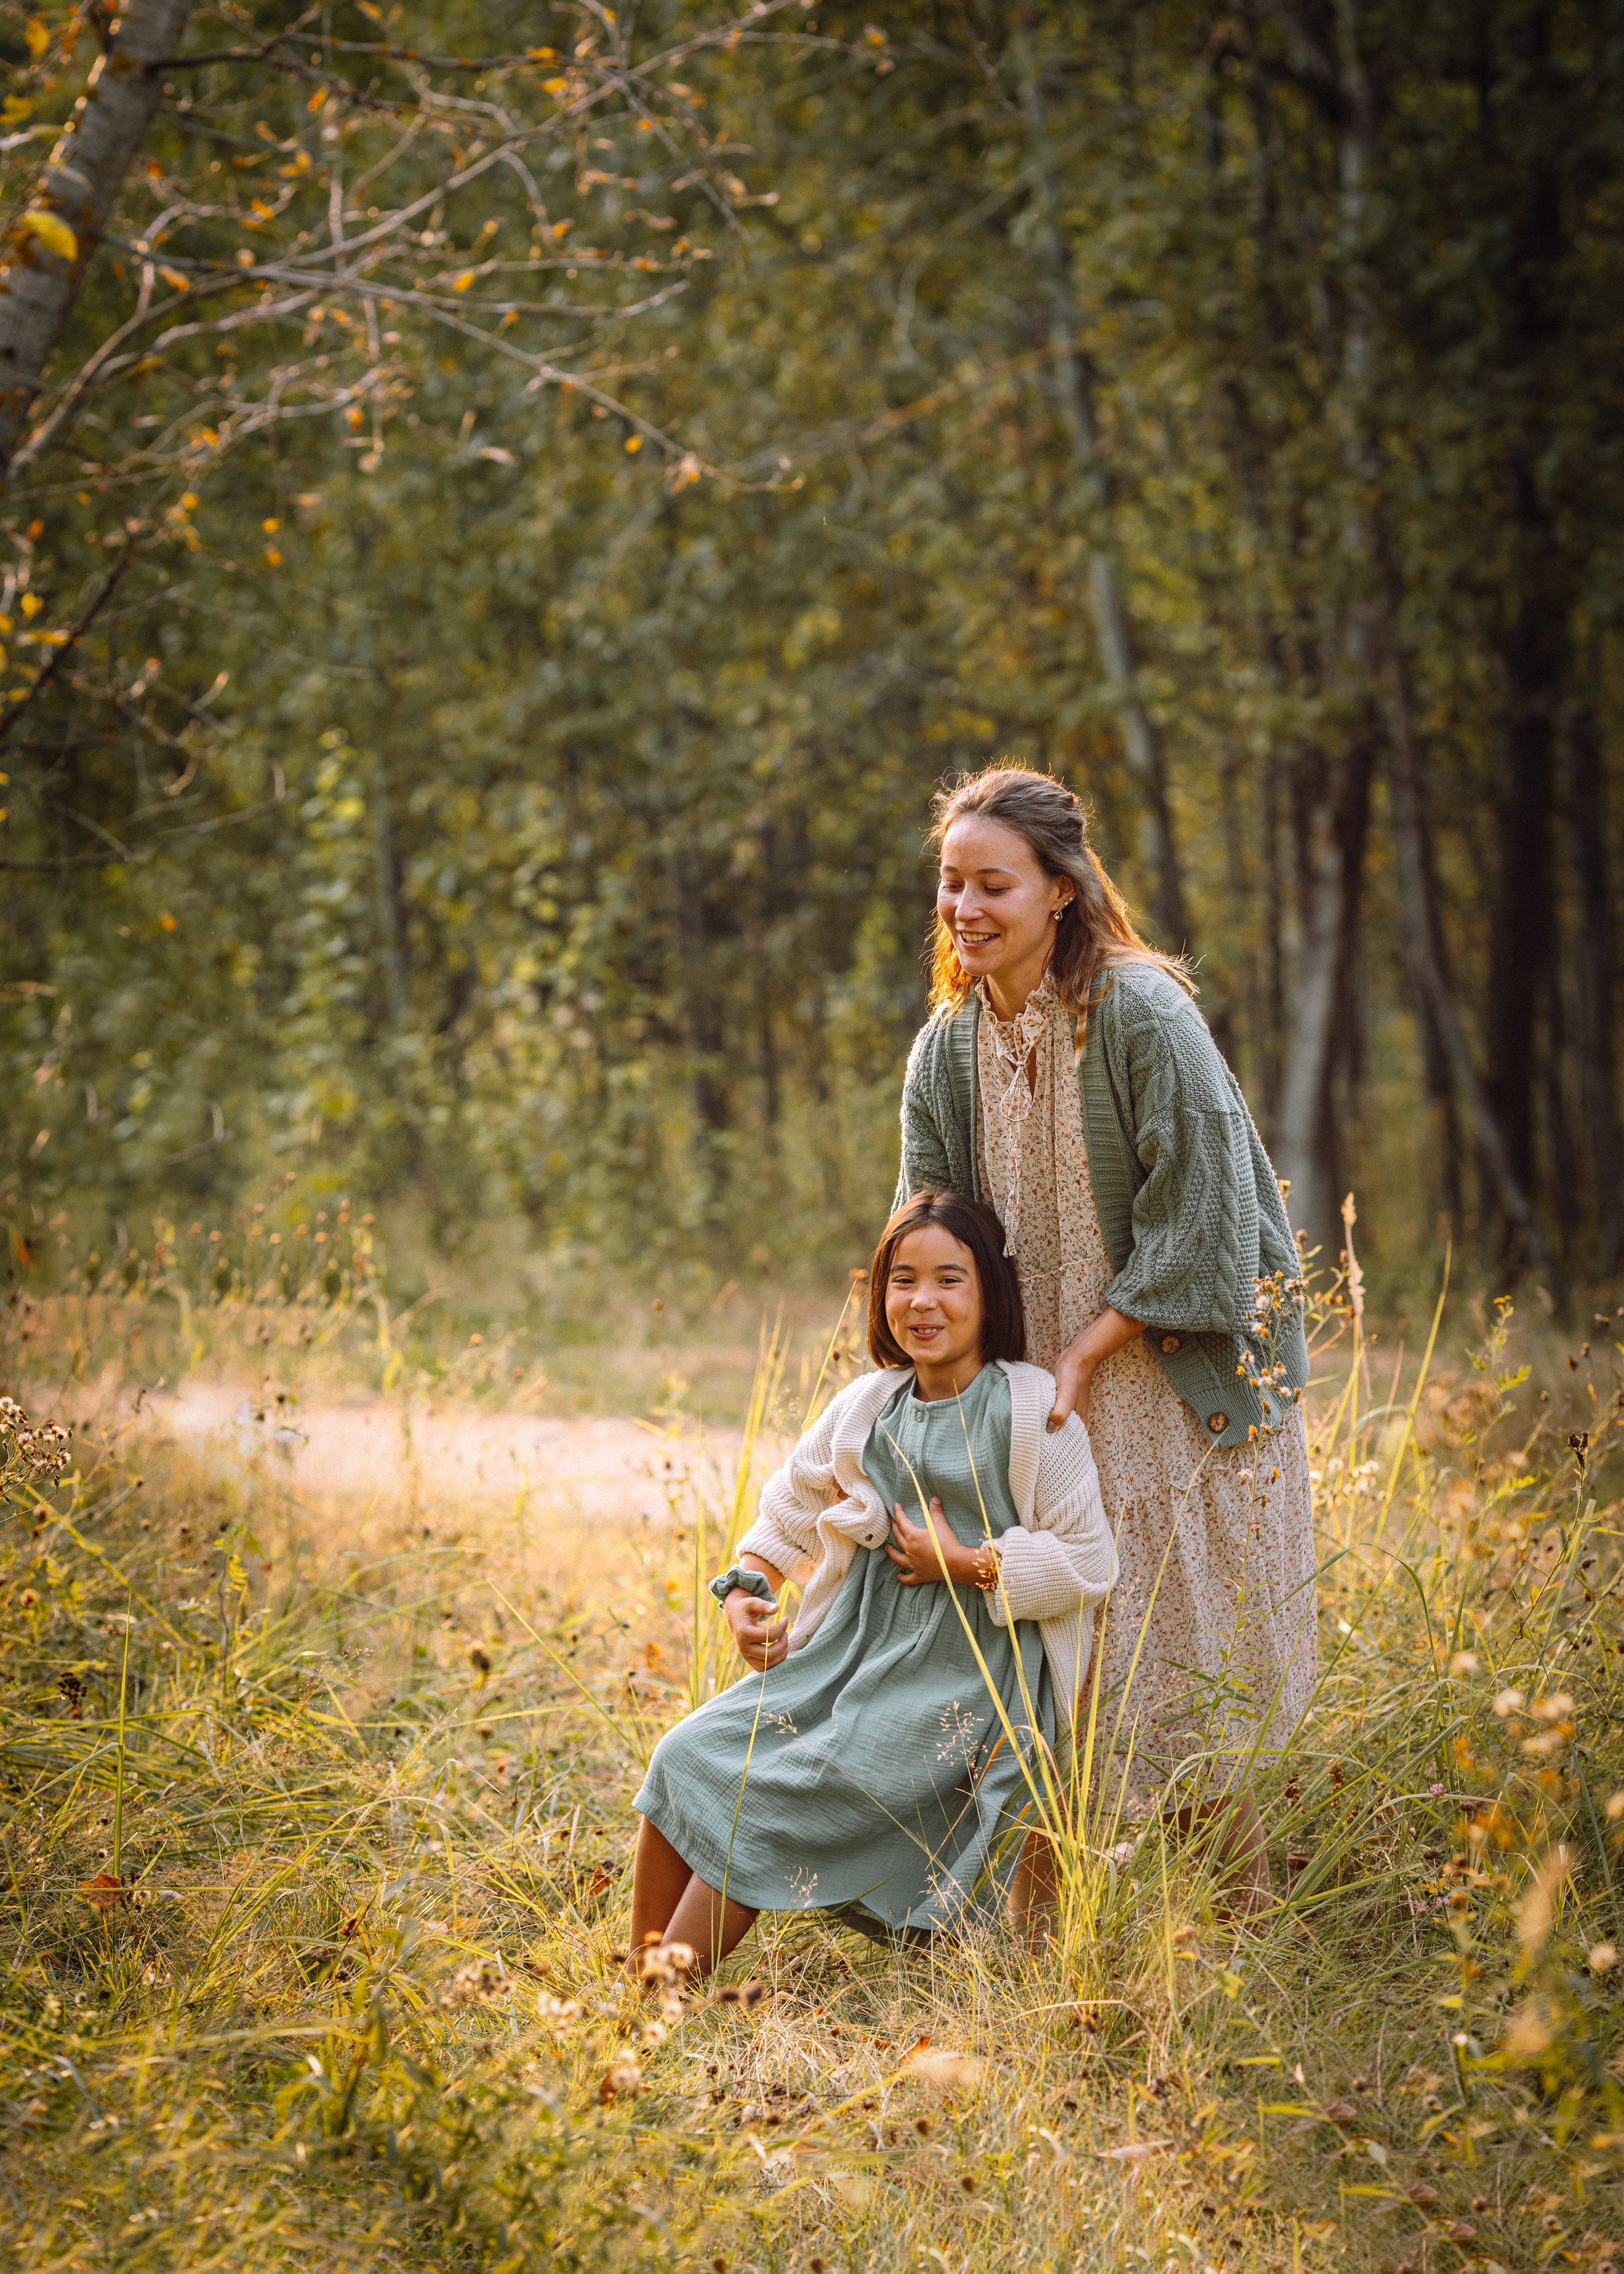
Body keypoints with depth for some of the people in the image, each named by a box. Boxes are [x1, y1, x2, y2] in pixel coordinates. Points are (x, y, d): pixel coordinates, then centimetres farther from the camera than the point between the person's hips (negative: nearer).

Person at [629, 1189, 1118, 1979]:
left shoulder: (1033, 1414, -8)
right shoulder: (864, 1407, 9)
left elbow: (1089, 1564, -10)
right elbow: (790, 1507, 23)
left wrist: (969, 1565, -13)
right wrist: (746, 1589, 5)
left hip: (960, 1678, -6)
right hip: (852, 1648, 6)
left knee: (775, 1796, -21)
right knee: (692, 1757, -12)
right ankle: (640, 1984, -5)